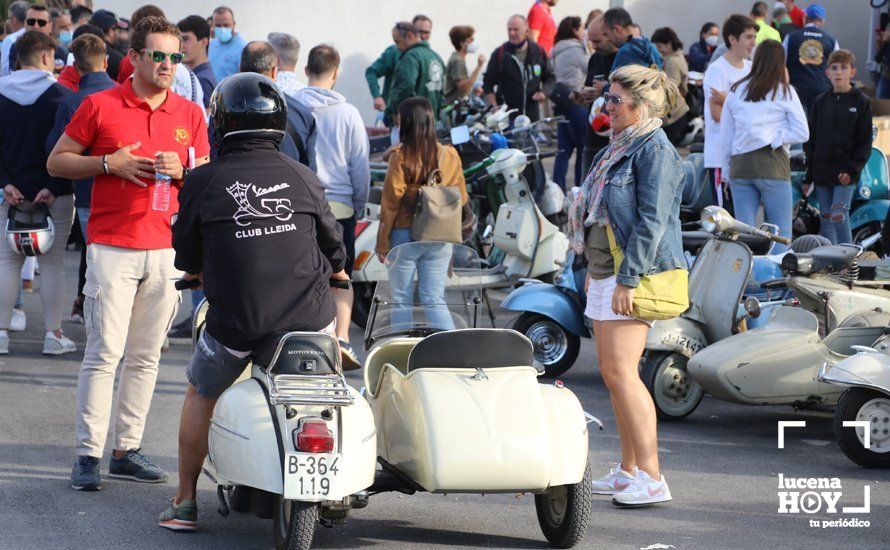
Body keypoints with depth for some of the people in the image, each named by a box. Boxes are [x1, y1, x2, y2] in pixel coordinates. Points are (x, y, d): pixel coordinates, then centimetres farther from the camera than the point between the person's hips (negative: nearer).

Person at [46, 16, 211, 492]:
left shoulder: (190, 114, 10)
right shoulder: (101, 106, 0)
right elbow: (56, 161, 4)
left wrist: (180, 171, -5)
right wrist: (109, 163, -10)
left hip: (166, 247, 4)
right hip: (112, 245, -4)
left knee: (145, 356, 7)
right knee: (105, 351, -8)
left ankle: (128, 449, 14)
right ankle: (88, 454, -5)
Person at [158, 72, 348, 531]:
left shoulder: (203, 182, -5)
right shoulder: (302, 178, 1)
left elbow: (187, 260, 7)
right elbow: (333, 248, 12)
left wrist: (198, 273, 31)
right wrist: (337, 273, 36)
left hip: (235, 321, -2)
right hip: (308, 317, 2)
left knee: (200, 394, 24)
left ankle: (185, 502, 24)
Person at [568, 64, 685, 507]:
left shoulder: (655, 150, -13)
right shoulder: (619, 146, 17)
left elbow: (651, 221, -19)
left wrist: (628, 279, -22)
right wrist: (594, 268, 23)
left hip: (636, 274, -10)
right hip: (607, 271, 10)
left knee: (621, 372, -14)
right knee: (612, 371, 10)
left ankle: (651, 478, -13)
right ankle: (629, 470, 17)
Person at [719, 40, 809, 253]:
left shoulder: (735, 91, 10)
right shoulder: (784, 92, 1)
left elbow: (725, 136, 13)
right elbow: (802, 133, -3)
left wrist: (726, 171, 19)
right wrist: (775, 138, 4)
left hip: (740, 164, 4)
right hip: (772, 164, -4)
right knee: (781, 233, -1)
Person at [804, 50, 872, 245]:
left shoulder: (861, 102, 0)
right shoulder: (821, 102, 11)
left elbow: (865, 142, -2)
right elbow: (811, 140, 14)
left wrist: (852, 170, -13)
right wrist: (809, 176, 9)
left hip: (846, 174, -4)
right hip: (822, 173, 4)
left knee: (838, 216, -15)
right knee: (826, 222, 6)